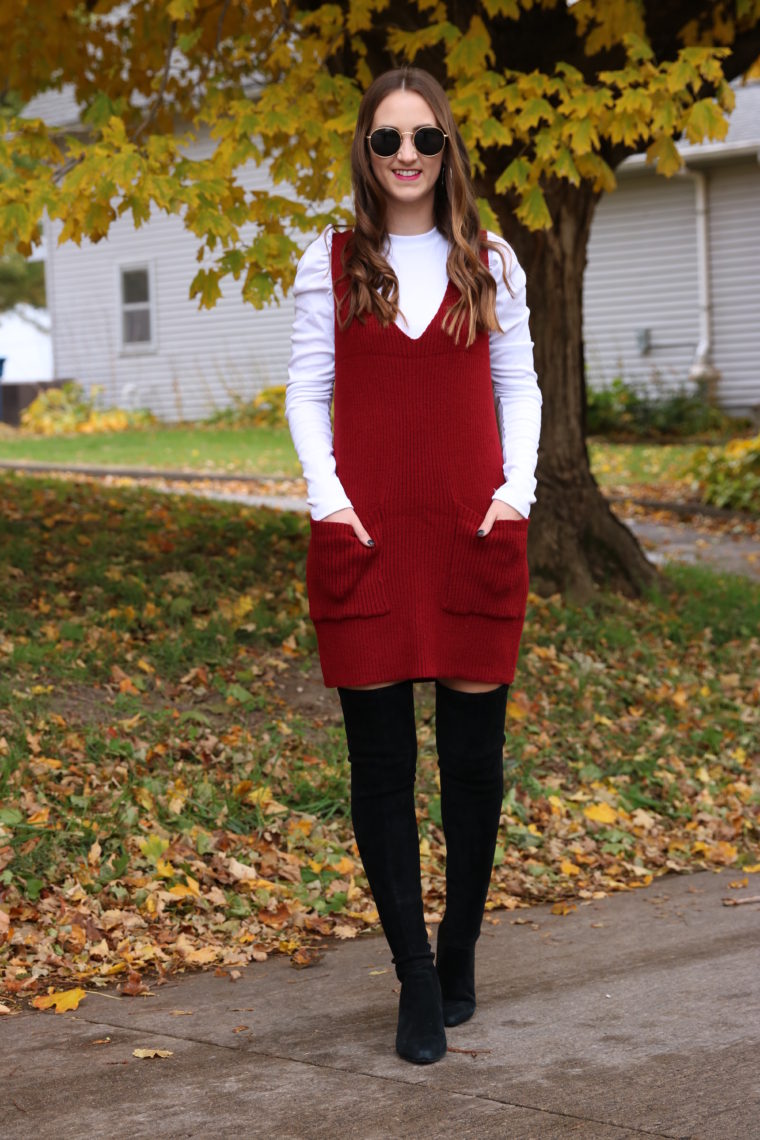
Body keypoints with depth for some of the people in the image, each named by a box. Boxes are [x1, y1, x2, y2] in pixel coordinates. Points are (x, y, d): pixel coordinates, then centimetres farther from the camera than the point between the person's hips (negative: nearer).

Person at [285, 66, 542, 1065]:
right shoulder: (331, 262, 6)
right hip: (366, 535, -1)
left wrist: (518, 487, -2)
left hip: (474, 534, 1)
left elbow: (517, 386, 12)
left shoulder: (490, 263, 9)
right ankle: (417, 979, 7)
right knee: (381, 763, -1)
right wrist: (324, 492, -7)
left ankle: (459, 952, 23)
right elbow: (307, 389, 6)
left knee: (474, 756, 5)